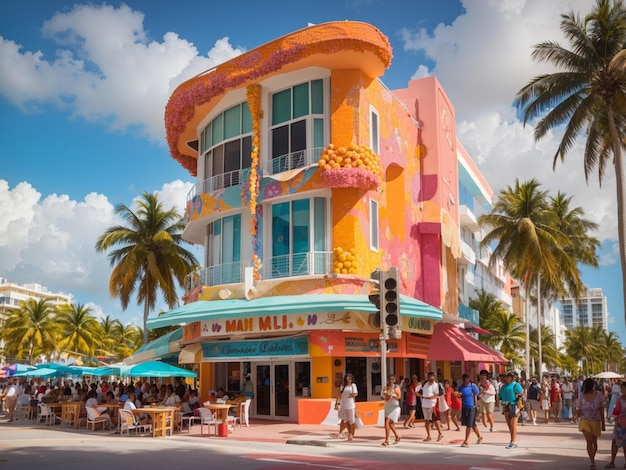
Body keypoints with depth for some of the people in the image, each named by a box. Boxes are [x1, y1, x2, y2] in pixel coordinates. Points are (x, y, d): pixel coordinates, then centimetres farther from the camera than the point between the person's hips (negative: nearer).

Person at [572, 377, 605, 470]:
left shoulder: (599, 395, -8)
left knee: (594, 442, 12)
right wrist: (575, 415, -17)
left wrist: (603, 424, 1)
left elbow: (602, 410, -2)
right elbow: (579, 410, -1)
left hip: (596, 421, 1)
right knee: (589, 441, -15)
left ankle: (593, 460, 34)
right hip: (584, 420, -1)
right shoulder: (581, 395, -8)